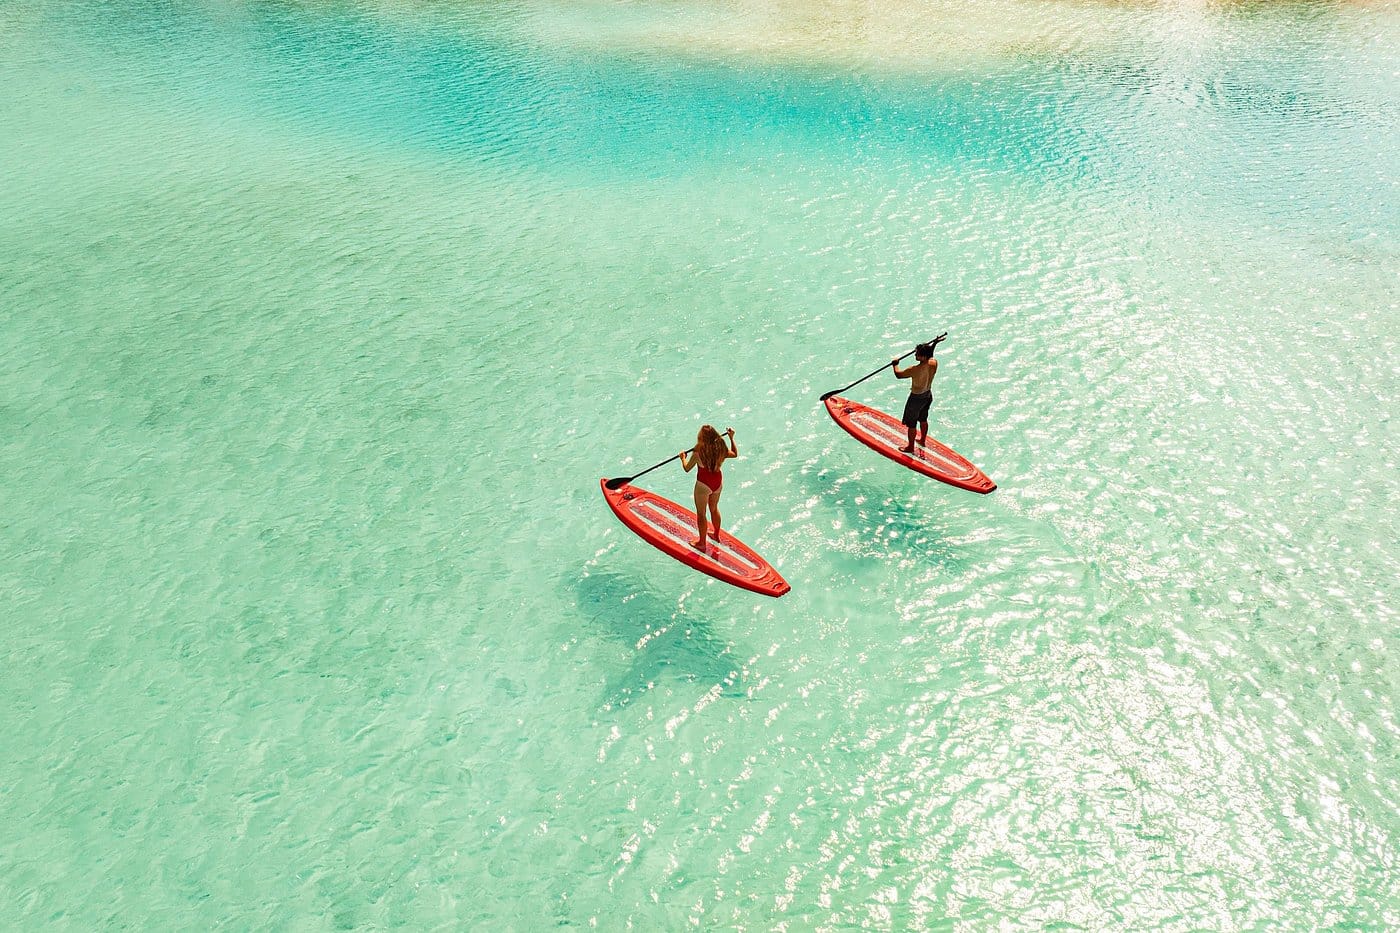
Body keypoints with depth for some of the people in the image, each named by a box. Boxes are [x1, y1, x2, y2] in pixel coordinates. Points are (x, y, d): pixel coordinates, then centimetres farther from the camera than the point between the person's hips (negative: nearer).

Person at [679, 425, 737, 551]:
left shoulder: (699, 451, -26)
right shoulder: (721, 447, -12)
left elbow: (687, 468, -14)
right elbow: (735, 454, 10)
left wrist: (683, 457, 6)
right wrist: (731, 438, 19)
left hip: (703, 484, -6)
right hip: (718, 481, 6)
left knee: (701, 513, 13)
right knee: (714, 509, 27)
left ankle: (701, 543, 25)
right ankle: (716, 535, 46)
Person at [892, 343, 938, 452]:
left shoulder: (915, 370, -33)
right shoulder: (934, 363, -17)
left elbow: (898, 374, -18)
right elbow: (930, 356, 10)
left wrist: (895, 364, 2)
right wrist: (934, 344, 24)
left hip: (916, 398, -7)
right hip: (928, 395, 7)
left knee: (911, 424, 12)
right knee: (923, 420, 28)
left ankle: (910, 447, 27)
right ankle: (923, 440, 48)